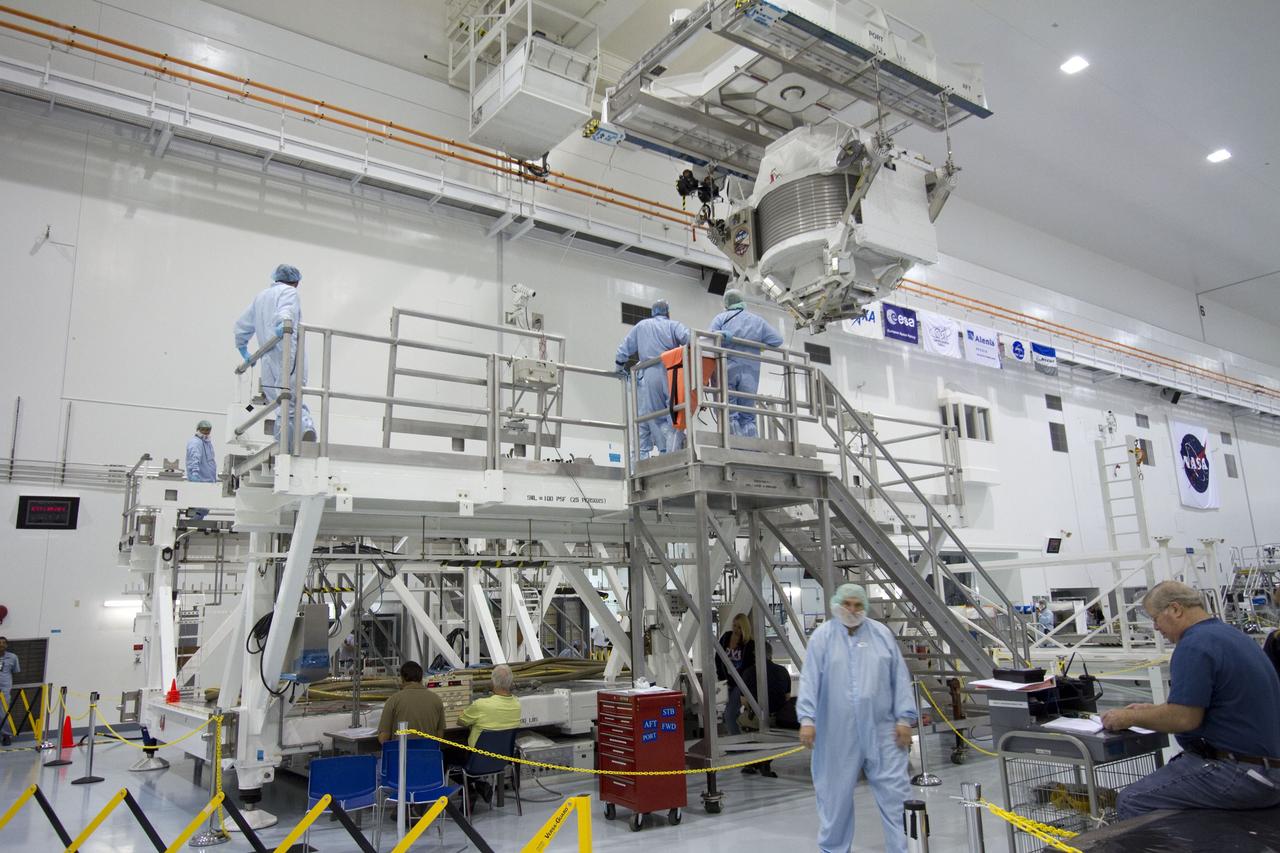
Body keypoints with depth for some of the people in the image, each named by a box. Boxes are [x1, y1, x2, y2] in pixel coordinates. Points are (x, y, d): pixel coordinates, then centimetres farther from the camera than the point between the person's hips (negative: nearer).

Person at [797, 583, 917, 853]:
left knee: (895, 791, 2)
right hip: (837, 732, -1)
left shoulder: (882, 634, 6)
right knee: (835, 793, 8)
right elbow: (810, 680, -5)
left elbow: (899, 679, 6)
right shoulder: (822, 637, 0)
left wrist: (904, 719, 1)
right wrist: (807, 719, -13)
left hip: (881, 730, 2)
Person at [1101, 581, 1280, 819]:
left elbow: (1184, 718, -21)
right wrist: (1153, 710, 23)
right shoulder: (1234, 635, 14)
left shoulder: (1195, 645, -18)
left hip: (1238, 773, -11)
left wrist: (1130, 717, -7)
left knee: (1131, 801, -10)